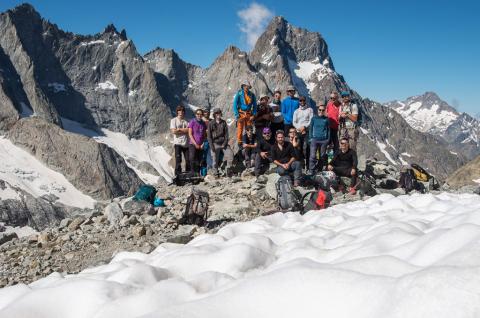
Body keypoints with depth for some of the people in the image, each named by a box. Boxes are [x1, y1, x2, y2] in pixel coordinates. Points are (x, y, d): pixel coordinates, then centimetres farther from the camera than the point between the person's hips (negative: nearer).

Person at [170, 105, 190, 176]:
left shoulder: (186, 121, 11)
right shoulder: (174, 120, 5)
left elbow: (189, 130, -4)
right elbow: (173, 131, -7)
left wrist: (179, 129, -7)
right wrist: (184, 130, -3)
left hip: (186, 143, 3)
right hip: (178, 143, -3)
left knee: (188, 160, 2)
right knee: (178, 160, -6)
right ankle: (178, 175, -3)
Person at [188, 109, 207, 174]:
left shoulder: (203, 123, 10)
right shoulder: (192, 122, -2)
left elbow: (205, 135, 14)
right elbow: (190, 134, -5)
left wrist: (203, 144, 0)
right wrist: (195, 144, -11)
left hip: (201, 146, 4)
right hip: (193, 145, -4)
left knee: (199, 161, 6)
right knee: (192, 160, -11)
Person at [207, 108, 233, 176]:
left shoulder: (224, 122, 8)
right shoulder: (211, 123, 0)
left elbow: (226, 134, 6)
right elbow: (209, 136, -1)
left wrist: (225, 143, -7)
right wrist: (212, 146, -9)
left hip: (223, 143, 3)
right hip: (215, 144, -2)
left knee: (230, 154, -13)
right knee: (215, 160, -2)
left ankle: (229, 169, -1)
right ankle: (215, 173, 9)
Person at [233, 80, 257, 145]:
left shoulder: (252, 95, 8)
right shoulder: (239, 94, -2)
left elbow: (255, 105, 12)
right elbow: (235, 104, -3)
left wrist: (253, 115, 1)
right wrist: (236, 114, -11)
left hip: (249, 114, 3)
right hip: (241, 114, -3)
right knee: (240, 129, -6)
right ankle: (239, 142, 0)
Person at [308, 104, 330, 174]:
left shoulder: (326, 119, 6)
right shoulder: (314, 118, 5)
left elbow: (328, 129, 10)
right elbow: (310, 128, 8)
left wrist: (328, 139, 4)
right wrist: (311, 138, 1)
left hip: (324, 140, 1)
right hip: (315, 139, -1)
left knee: (322, 156, 7)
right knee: (312, 155, -11)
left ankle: (320, 170, 19)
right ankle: (311, 170, -9)